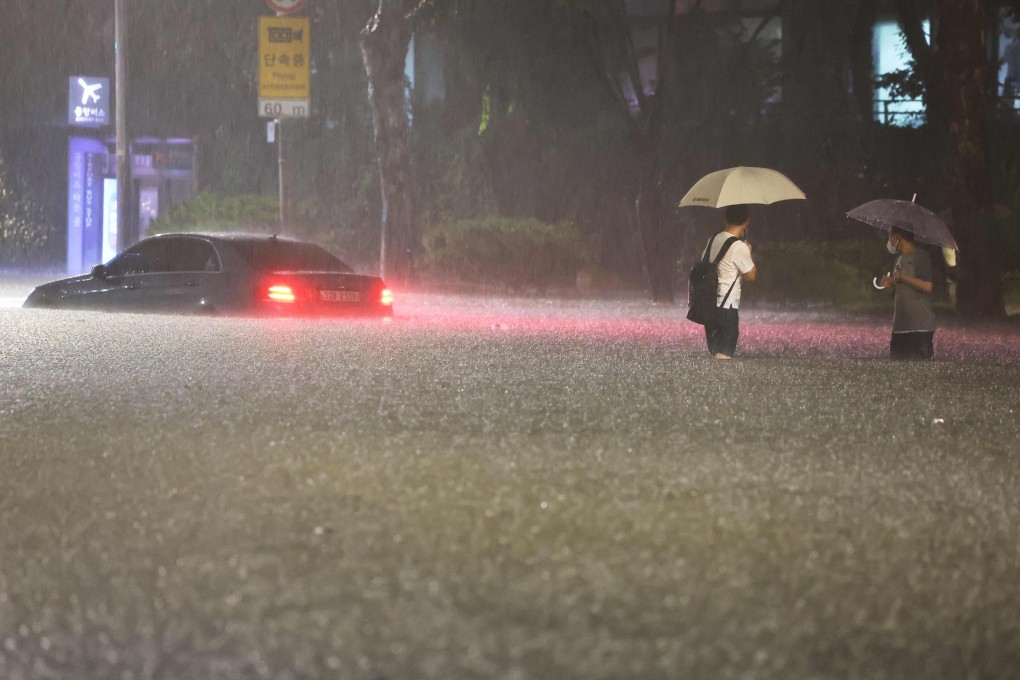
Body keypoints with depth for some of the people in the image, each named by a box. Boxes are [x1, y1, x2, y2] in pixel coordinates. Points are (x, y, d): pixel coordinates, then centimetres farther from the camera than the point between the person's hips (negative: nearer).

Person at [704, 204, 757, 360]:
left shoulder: (714, 240, 8)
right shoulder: (740, 247, -15)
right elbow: (751, 275, -8)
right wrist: (749, 253, 6)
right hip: (727, 307, -8)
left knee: (714, 351, 14)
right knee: (724, 354, -6)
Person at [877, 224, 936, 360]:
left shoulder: (920, 256, -8)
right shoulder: (900, 259, 18)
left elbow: (927, 286, -17)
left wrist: (903, 278, -15)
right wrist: (890, 283, 5)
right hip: (901, 323, 8)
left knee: (921, 362, -10)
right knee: (896, 360, 4)